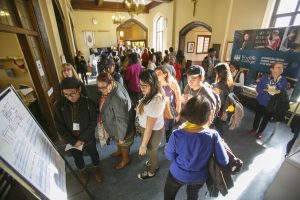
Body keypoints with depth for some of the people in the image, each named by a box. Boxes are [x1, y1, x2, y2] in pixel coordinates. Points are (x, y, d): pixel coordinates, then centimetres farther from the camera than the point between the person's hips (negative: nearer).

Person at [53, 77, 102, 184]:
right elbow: (60, 127, -12)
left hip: (88, 139, -1)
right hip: (71, 141, 2)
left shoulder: (89, 103, -21)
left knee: (93, 154, 24)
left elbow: (93, 122, -16)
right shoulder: (58, 106, -16)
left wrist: (81, 139, -19)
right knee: (77, 158, 27)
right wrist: (73, 141, -16)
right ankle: (82, 171, 58)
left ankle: (96, 168, 55)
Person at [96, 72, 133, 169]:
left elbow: (122, 120, -31)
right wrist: (101, 117, 18)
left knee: (123, 144, 22)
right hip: (114, 125, 8)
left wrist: (121, 137, -19)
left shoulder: (117, 99, -41)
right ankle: (119, 151, 65)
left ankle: (125, 159, 52)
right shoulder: (113, 86, -12)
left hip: (120, 128, -8)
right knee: (117, 141, 35)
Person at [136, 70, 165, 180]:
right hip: (156, 128, 7)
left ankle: (151, 172, 55)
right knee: (152, 150, 33)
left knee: (151, 151, 22)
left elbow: (149, 128, -28)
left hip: (153, 132, -7)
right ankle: (154, 164, 64)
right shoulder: (156, 94, -11)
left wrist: (143, 145, -19)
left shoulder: (154, 102, -38)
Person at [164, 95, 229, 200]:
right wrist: (221, 144, 1)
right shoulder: (213, 136, -30)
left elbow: (169, 156, -16)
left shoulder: (177, 134, -32)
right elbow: (224, 161, -16)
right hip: (199, 177, 2)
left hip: (178, 174, -1)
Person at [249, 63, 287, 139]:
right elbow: (258, 89, -10)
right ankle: (254, 129, 37)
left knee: (266, 118, 14)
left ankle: (260, 132, 32)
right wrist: (267, 90, -25)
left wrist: (279, 91, -22)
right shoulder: (265, 78, -12)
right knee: (258, 116, 14)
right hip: (261, 102, -1)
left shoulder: (283, 80, -7)